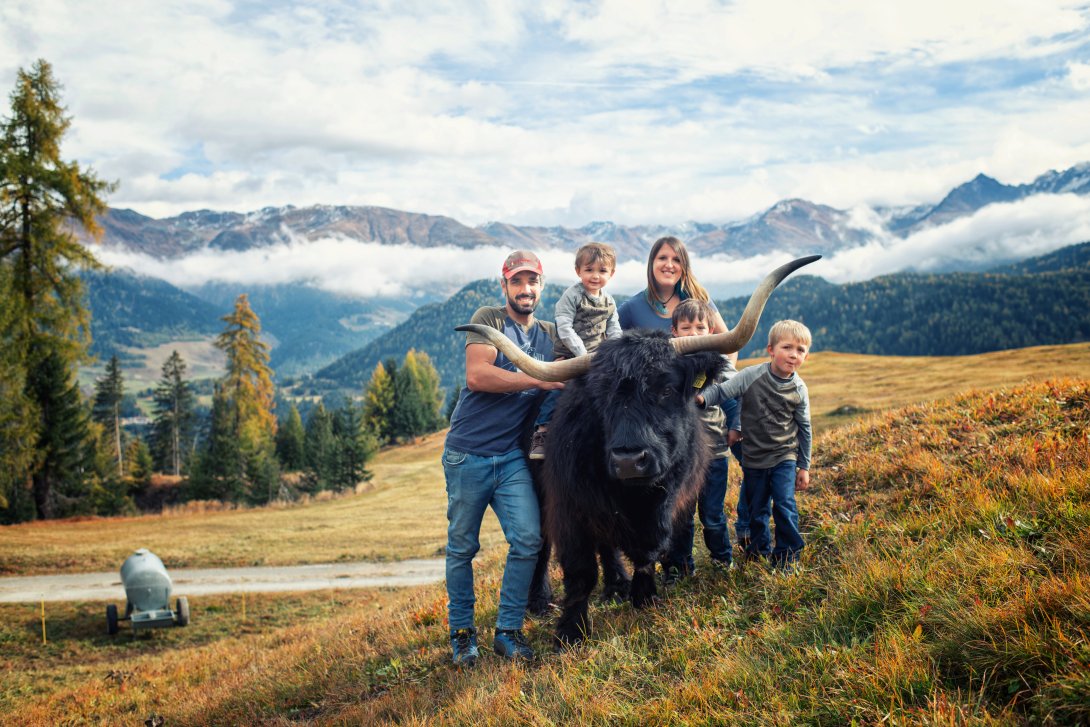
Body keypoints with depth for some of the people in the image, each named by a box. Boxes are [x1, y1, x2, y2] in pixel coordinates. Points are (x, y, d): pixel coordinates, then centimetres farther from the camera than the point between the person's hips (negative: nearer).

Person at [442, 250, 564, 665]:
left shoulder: (550, 335, 13)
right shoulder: (488, 320, -3)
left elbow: (566, 383, 20)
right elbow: (477, 375, -16)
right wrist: (537, 380, -16)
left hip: (513, 456, 4)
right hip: (468, 455, -3)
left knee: (528, 539, -10)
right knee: (462, 548, 4)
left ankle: (508, 630, 4)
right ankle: (461, 632, 20)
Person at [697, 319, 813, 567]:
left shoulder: (798, 390, -6)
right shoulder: (752, 376, -13)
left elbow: (804, 428, 3)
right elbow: (723, 391, -12)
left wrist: (804, 466, 6)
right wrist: (702, 398, -36)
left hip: (784, 456, 0)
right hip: (753, 457, 0)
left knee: (784, 504, -11)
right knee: (757, 509, 11)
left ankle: (788, 554, 7)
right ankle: (759, 550, 32)